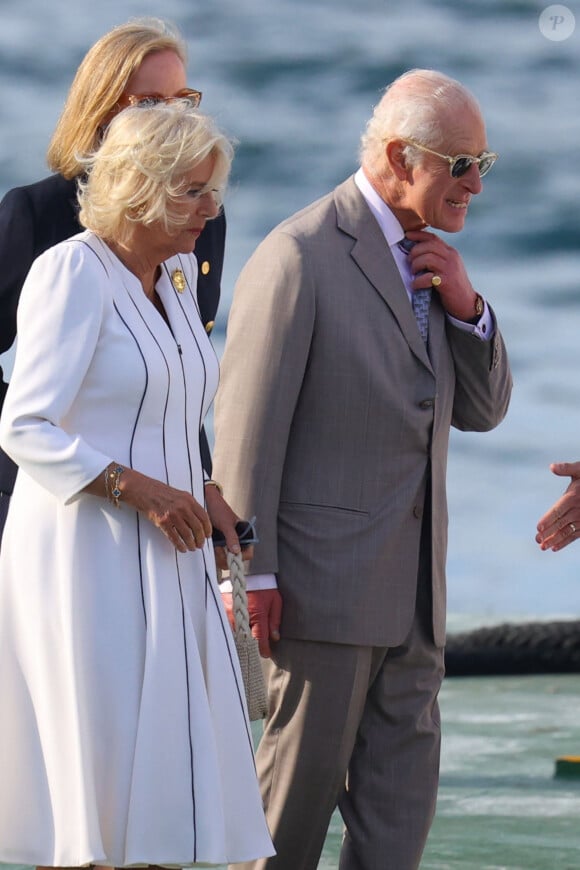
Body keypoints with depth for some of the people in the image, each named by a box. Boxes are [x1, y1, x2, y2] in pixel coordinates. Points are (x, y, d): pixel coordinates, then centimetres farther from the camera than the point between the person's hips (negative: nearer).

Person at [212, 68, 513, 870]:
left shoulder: (426, 259, 14)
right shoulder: (300, 257, -12)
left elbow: (482, 408, 17)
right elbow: (248, 423, -12)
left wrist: (466, 307, -2)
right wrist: (249, 571, -14)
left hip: (411, 592, 8)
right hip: (325, 581, -8)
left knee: (402, 798, 4)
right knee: (300, 781, -1)